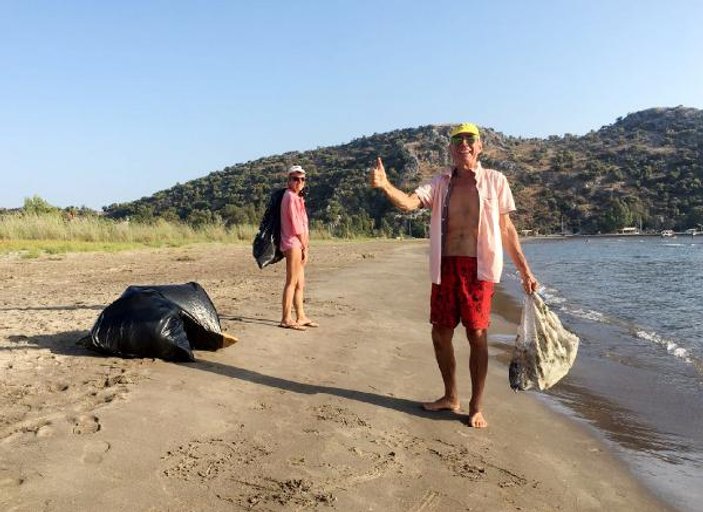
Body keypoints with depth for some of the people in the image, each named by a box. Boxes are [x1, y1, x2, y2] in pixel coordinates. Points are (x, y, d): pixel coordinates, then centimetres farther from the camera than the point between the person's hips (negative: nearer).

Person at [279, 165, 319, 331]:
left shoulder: (296, 197, 20)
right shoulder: (291, 197, -10)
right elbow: (296, 226, -15)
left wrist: (305, 246, 8)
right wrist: (305, 247, -9)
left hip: (298, 245, 10)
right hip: (293, 244, -10)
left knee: (300, 283, 13)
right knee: (292, 282, -9)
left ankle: (301, 317, 19)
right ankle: (286, 319, -6)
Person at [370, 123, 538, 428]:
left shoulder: (495, 181, 4)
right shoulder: (440, 183, 9)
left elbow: (506, 230, 7)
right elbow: (409, 203, -9)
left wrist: (525, 271, 6)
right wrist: (384, 186, -29)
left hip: (478, 267, -3)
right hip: (445, 266, 3)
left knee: (477, 335, -3)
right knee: (440, 332, 8)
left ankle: (476, 407, 13)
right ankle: (450, 397, 28)